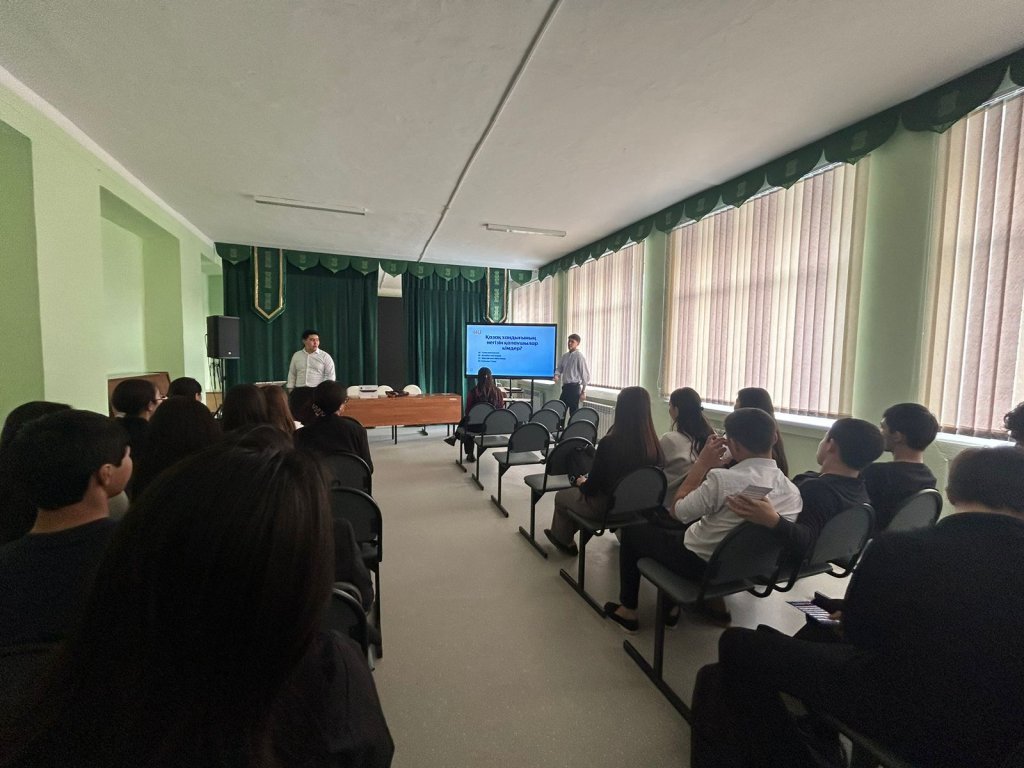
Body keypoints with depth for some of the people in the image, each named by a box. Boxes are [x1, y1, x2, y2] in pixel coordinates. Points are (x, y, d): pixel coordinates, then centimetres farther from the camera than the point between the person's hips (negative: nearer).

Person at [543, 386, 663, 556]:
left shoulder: (609, 443, -30)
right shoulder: (654, 444, -15)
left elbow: (591, 488, -20)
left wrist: (581, 482, 4)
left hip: (606, 507, -5)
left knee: (561, 496, 23)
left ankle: (562, 540, 48)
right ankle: (565, 538, 49)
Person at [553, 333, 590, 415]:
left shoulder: (579, 356, -9)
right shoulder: (564, 356, 12)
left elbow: (585, 374, -10)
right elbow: (559, 368, 16)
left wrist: (583, 391, -11)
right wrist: (556, 375, -10)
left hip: (574, 387, -7)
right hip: (565, 387, 7)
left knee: (574, 411, -1)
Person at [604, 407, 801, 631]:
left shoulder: (722, 478, -32)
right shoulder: (792, 490, -11)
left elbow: (678, 511, -17)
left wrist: (702, 464, -14)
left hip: (700, 563, -6)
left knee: (632, 529, 15)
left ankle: (628, 610, 25)